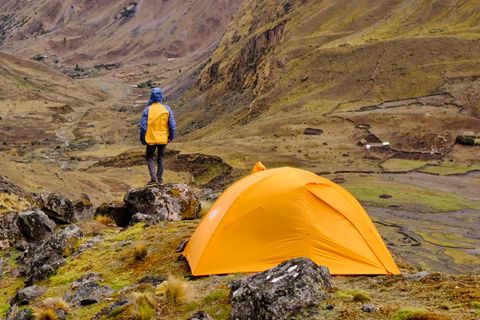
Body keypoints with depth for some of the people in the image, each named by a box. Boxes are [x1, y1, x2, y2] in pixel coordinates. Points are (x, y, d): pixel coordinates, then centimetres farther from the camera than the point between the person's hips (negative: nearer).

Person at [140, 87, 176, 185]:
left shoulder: (147, 109, -12)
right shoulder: (167, 109, -6)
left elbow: (143, 126, -11)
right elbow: (172, 125, -4)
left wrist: (142, 139, 1)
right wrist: (171, 137, 10)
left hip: (151, 139, -2)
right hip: (163, 139, 2)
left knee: (150, 158, 11)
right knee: (161, 158, 16)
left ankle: (153, 178, -4)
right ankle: (160, 179, 19)